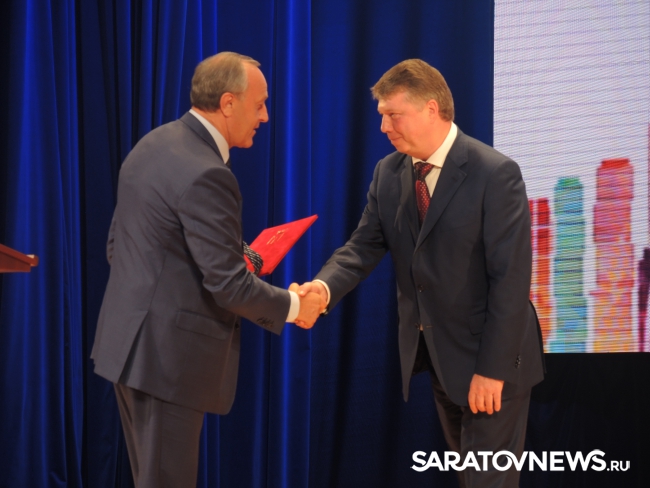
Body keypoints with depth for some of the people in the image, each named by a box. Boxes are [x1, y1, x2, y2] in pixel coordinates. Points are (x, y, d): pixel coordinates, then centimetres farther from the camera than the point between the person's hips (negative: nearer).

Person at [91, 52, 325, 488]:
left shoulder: (153, 145, 7)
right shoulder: (205, 175, -22)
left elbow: (118, 244, 15)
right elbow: (229, 284, -20)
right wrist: (292, 306, -5)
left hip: (129, 338, 10)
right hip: (169, 352, -10)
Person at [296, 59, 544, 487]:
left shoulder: (495, 173, -19)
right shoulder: (389, 173, 1)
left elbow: (511, 278, -20)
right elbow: (365, 246, -3)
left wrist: (493, 368, -21)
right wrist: (325, 286, -25)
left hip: (491, 356, -6)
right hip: (437, 352, 6)